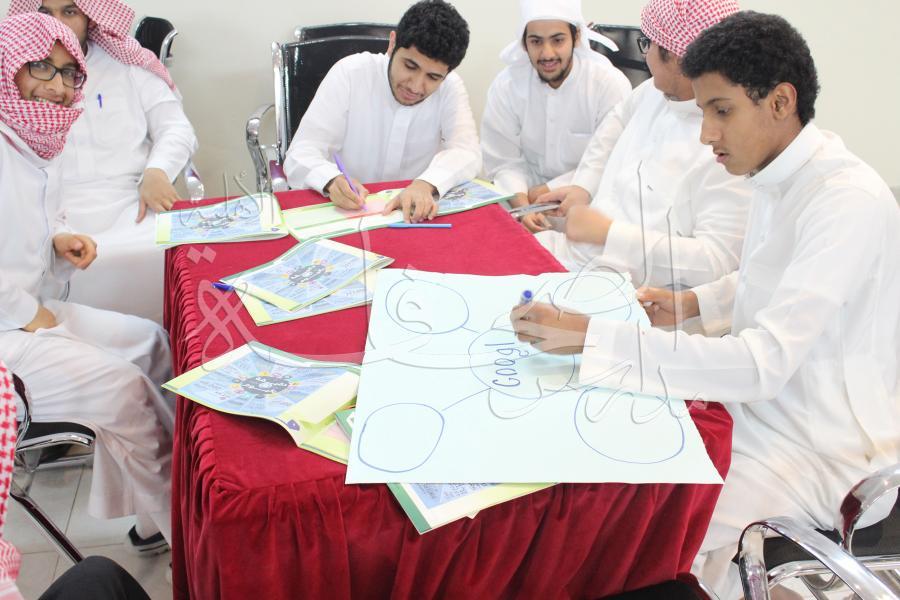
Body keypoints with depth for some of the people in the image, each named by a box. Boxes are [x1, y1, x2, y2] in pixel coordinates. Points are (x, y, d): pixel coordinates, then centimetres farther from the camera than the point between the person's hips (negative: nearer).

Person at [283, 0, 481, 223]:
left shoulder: (450, 87, -4)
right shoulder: (350, 73, -8)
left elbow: (467, 152, -18)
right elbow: (301, 155, -14)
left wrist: (425, 184, -38)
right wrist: (332, 181, -35)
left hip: (410, 212, 1)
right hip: (344, 211, 0)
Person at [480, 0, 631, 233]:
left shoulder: (611, 84, -15)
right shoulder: (506, 86, -7)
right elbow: (504, 162, -6)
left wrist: (543, 192, -18)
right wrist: (523, 206, -26)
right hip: (529, 197, 2)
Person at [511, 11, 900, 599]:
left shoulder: (850, 201, -26)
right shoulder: (780, 177, 1)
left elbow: (764, 364, -32)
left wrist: (591, 336, -35)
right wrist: (693, 303, 2)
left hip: (819, 441, -8)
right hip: (764, 393, 9)